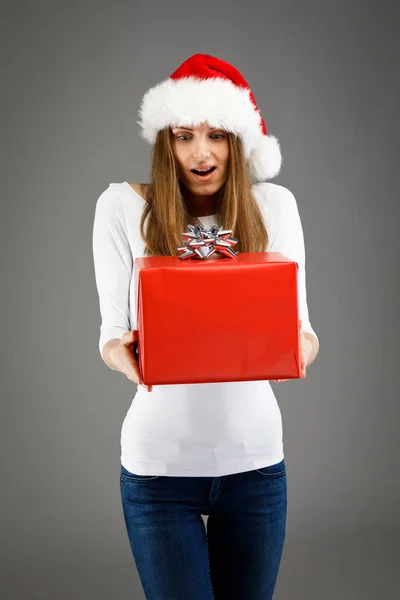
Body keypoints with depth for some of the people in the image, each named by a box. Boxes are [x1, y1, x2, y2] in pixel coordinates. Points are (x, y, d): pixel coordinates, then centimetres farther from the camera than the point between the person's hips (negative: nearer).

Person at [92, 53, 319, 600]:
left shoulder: (274, 206, 0)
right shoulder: (122, 206, -5)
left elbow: (299, 322, -1)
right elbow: (112, 327, -4)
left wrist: (304, 345, -24)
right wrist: (119, 352, -27)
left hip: (255, 457, 2)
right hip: (158, 464, -2)